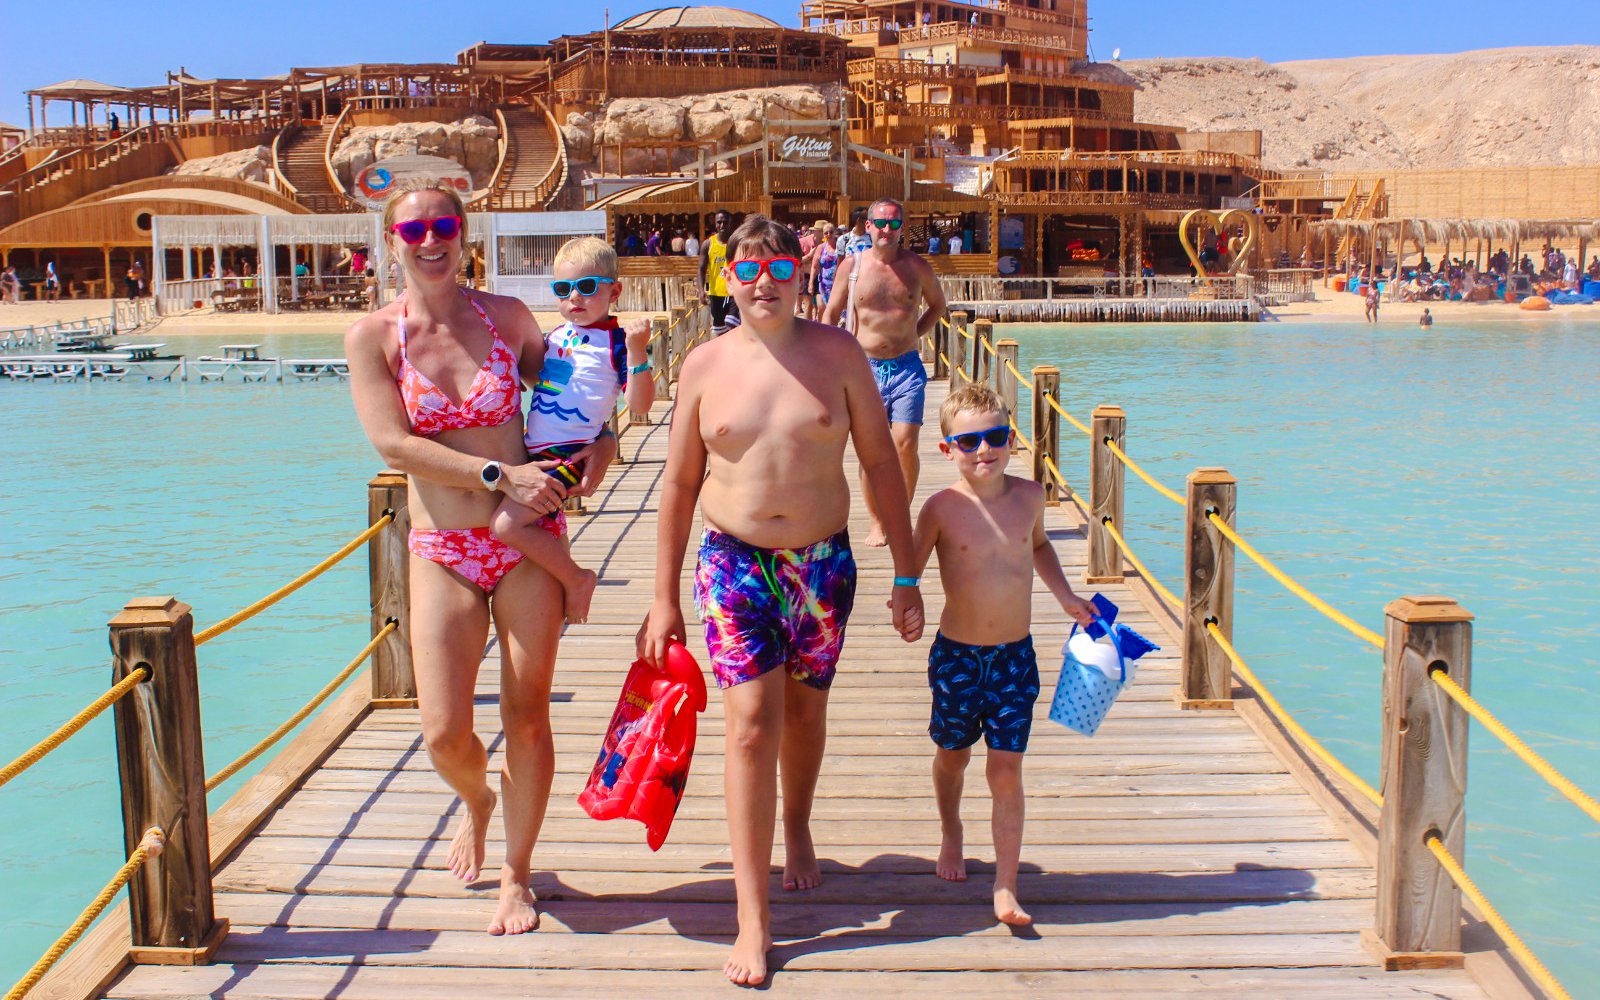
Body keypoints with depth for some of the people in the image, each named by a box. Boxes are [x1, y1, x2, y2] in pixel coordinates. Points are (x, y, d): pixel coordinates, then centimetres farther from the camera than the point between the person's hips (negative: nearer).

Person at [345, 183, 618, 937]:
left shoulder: (505, 315, 2)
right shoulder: (373, 336, -3)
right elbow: (393, 443, -13)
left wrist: (601, 441, -2)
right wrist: (501, 474, -19)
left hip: (527, 542, 1)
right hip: (442, 553, -1)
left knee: (527, 719, 5)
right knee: (445, 734, -4)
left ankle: (516, 875, 25)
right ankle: (478, 802, 34)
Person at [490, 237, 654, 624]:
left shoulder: (615, 342, -9)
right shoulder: (555, 336, 12)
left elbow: (640, 405, -16)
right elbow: (536, 378, 29)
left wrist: (637, 352, -28)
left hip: (571, 452, -8)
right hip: (536, 450, 8)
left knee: (507, 525, -19)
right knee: (548, 523, 24)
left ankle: (577, 578, -3)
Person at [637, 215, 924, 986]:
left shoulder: (836, 354, -1)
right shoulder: (707, 364, -1)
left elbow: (880, 462, 2)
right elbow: (679, 482, 5)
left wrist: (905, 577, 0)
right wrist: (664, 598, 4)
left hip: (822, 562, 1)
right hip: (734, 563, -1)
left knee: (804, 711, 16)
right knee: (751, 725, -10)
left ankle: (797, 828, 47)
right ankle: (753, 921, -5)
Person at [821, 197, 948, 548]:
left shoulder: (917, 266, 2)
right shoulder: (851, 265, 0)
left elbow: (937, 305, 20)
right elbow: (831, 314, 6)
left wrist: (913, 334, 9)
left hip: (907, 366, 0)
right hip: (865, 367, 0)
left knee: (905, 443, -11)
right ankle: (877, 522, 14)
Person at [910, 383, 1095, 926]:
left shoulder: (1029, 495, -1)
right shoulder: (942, 508, -12)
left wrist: (1065, 596, 16)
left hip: (1015, 655, 1)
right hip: (956, 653, -1)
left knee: (1006, 768, -2)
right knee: (953, 756, 17)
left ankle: (1005, 887, 4)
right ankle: (951, 836, 46)